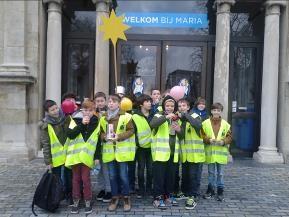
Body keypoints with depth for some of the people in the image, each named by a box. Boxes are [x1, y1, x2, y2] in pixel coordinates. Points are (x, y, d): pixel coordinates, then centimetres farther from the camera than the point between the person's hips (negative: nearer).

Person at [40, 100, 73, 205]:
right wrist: (48, 161, -8)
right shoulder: (45, 125, -8)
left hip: (69, 155, 2)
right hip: (56, 157, -2)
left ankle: (69, 197, 27)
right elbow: (45, 144, -6)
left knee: (69, 178, 12)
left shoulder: (67, 118, -3)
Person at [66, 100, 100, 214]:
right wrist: (81, 124, -21)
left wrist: (97, 156, 3)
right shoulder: (75, 120, -1)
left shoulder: (96, 122, 2)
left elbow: (98, 141, 6)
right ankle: (76, 202, 21)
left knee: (85, 179, 0)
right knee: (76, 178, 9)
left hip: (87, 155, 0)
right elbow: (70, 135, -16)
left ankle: (88, 202, 14)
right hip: (75, 154, 1)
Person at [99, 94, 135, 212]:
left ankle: (126, 198, 20)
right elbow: (101, 132, 14)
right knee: (112, 176, 11)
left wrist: (119, 136, -17)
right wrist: (104, 137, -8)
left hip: (122, 150, -4)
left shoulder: (126, 116, -6)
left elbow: (131, 130, -5)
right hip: (109, 151, 4)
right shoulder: (103, 118, 7)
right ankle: (115, 198, 26)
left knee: (123, 175, 3)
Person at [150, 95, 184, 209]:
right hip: (160, 152, -5)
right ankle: (158, 198, 8)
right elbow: (152, 124, -26)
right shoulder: (158, 116, -2)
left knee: (171, 176, 13)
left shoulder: (176, 119, 15)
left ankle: (168, 196, 26)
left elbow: (181, 137, 17)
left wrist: (179, 130, -5)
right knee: (159, 176, -2)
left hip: (173, 153, 6)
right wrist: (166, 117, -29)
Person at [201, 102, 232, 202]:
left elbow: (229, 138, 1)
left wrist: (223, 142, -17)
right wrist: (209, 140, -18)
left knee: (220, 173, 10)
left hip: (221, 152, 0)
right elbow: (202, 136, -2)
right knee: (211, 172, 12)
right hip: (210, 152, 0)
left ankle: (220, 191, 22)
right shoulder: (205, 123, -2)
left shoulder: (226, 124, -1)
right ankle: (211, 189, 26)